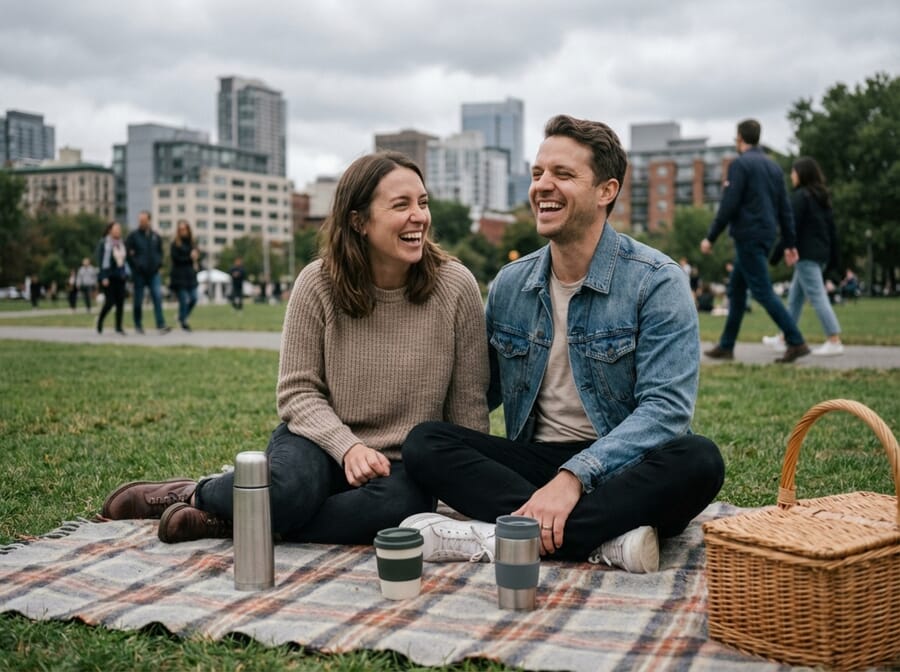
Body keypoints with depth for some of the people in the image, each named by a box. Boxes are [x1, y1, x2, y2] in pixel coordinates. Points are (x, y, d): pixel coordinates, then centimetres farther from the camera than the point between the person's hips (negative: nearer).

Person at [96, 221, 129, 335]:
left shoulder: (121, 243, 12)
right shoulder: (104, 243, -7)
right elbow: (101, 261, -11)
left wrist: (125, 273, 10)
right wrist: (104, 277, -16)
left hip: (120, 277, 6)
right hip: (109, 277, -6)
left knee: (120, 302, 1)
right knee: (110, 302, -7)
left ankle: (119, 327, 7)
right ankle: (100, 320, 18)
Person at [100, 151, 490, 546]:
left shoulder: (455, 287, -10)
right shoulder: (319, 283, -10)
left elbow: (469, 407, -4)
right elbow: (297, 391, -6)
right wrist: (348, 446, -22)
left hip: (401, 467, 1)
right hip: (323, 438, -1)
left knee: (399, 504, -35)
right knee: (290, 488, -35)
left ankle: (226, 521, -16)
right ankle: (195, 495, 0)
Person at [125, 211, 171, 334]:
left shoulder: (155, 236, 9)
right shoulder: (133, 236, -2)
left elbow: (160, 251, 19)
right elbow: (127, 252, -3)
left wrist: (159, 263, 3)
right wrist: (135, 265, -12)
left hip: (154, 273, 2)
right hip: (139, 274, -2)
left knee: (158, 297, -10)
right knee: (138, 301, 5)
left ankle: (161, 325, -13)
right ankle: (138, 325, 18)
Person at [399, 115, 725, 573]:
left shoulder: (656, 282, -8)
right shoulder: (509, 284, 7)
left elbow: (665, 407, -17)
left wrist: (574, 477, -30)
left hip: (623, 469, -4)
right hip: (533, 461, 4)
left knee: (698, 460, -34)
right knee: (423, 443, -19)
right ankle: (608, 539, -31)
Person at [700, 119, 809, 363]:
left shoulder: (740, 164, -9)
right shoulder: (773, 166, 15)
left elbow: (728, 206, -15)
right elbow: (784, 208, 14)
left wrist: (710, 238, -9)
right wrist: (790, 244, 15)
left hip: (748, 235, -9)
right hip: (766, 234, 9)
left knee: (762, 291, -8)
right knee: (736, 289, 14)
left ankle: (796, 342, -12)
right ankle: (726, 346, 17)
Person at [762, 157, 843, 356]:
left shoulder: (800, 196, -10)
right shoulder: (822, 198, 15)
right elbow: (832, 229, 15)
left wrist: (777, 253, -13)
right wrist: (834, 259, 18)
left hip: (806, 254, -9)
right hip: (821, 254, 9)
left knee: (817, 296, -10)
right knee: (794, 297, 16)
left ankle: (834, 341, -14)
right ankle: (783, 338, 22)